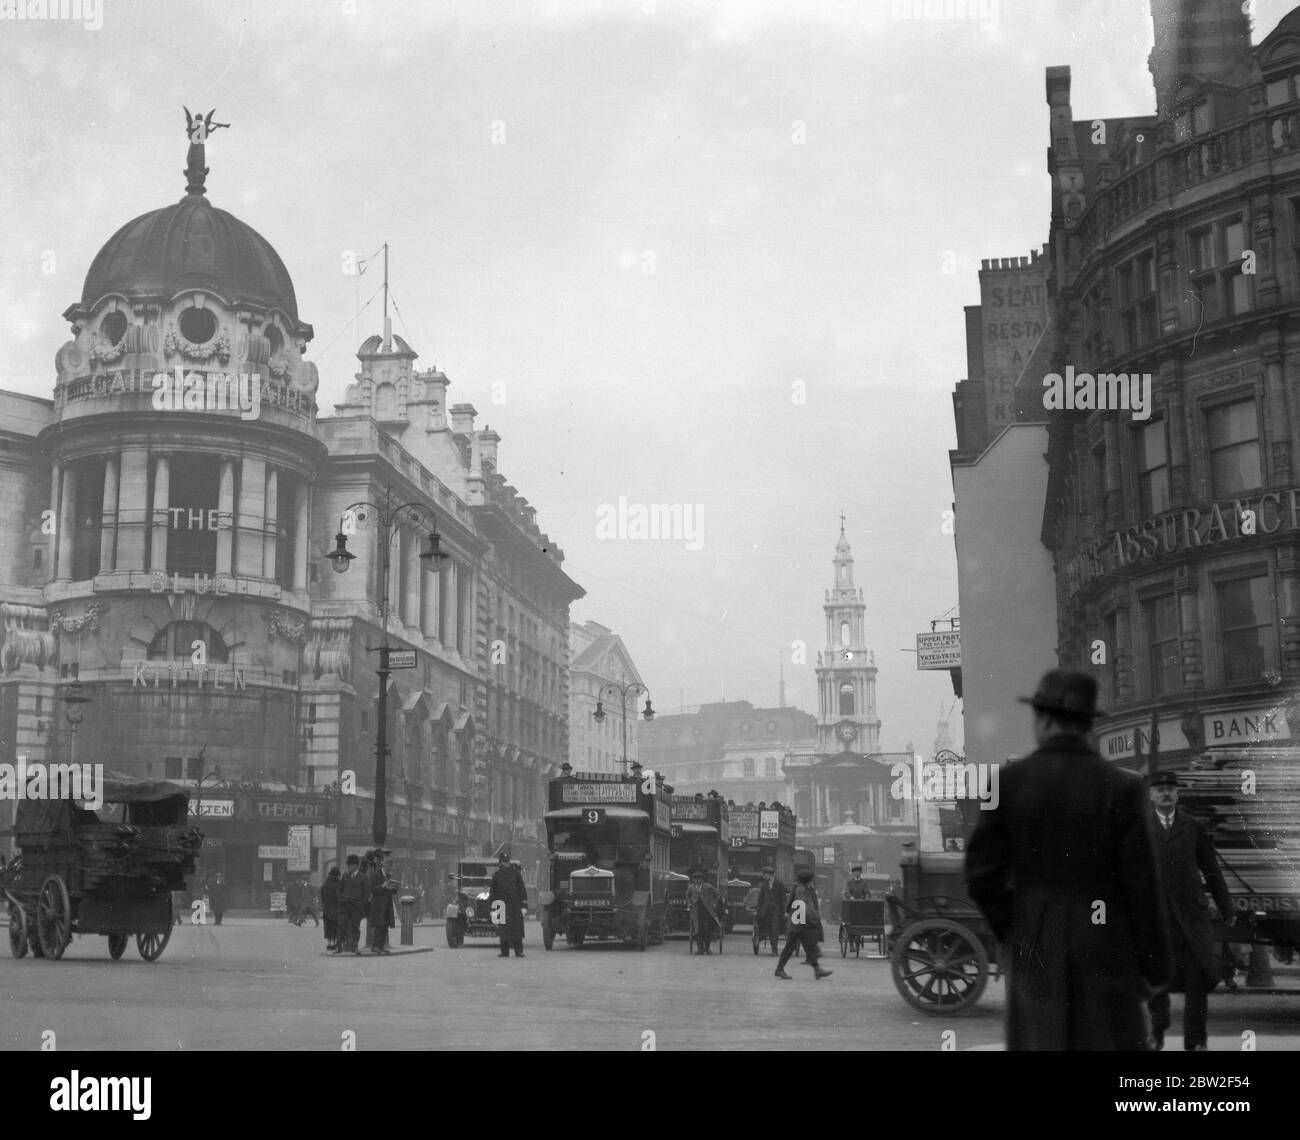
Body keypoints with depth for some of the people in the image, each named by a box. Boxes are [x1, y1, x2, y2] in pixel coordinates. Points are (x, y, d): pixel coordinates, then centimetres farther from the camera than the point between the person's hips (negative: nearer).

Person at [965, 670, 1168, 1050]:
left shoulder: (1009, 781, -5)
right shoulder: (1122, 787, -8)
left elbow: (982, 874, -5)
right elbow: (1140, 883, -8)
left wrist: (1009, 934, 10)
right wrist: (1155, 967, 1)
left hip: (1034, 948, 1)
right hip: (1105, 948, -1)